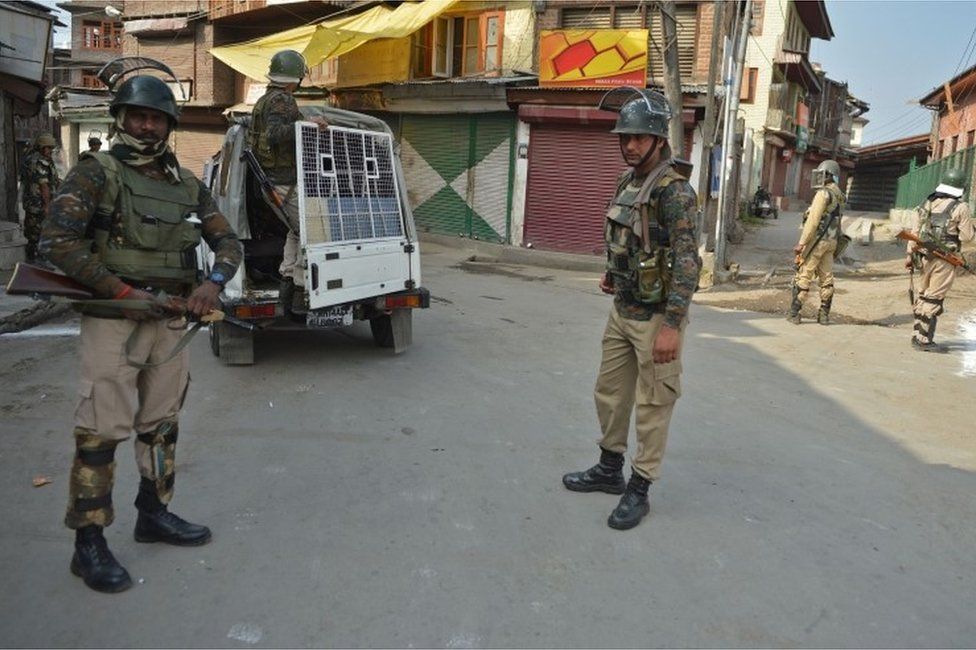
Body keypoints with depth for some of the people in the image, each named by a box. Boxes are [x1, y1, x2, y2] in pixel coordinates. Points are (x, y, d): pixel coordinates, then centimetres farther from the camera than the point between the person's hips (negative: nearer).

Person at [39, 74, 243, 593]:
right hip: (112, 322, -5)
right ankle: (89, 545, 7)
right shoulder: (96, 173, -4)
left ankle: (154, 515, 30)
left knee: (162, 426, 14)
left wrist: (214, 282, -8)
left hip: (170, 322, 6)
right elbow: (56, 240, -13)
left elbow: (228, 243, 12)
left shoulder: (187, 185, 11)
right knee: (100, 432, -3)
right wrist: (122, 292, -18)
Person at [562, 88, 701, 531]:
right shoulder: (626, 182, 8)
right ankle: (609, 470, 34)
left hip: (655, 317, -9)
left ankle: (639, 490, 16)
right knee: (609, 392, 17)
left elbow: (687, 262, -23)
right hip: (622, 311, 9)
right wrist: (612, 274, 11)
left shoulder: (675, 192, -18)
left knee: (652, 404, 3)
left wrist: (671, 325, -27)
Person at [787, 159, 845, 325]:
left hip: (817, 240, -9)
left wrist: (801, 243, -19)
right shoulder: (838, 196, 15)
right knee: (826, 278, 9)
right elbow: (834, 222, 16)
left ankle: (794, 314, -3)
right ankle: (824, 315, 12)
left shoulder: (824, 193, -13)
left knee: (803, 277, -4)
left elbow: (813, 220, -19)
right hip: (831, 242, 9)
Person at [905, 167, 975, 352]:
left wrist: (910, 255, 14)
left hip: (924, 256, 6)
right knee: (934, 299, -2)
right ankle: (923, 340, 1)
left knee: (923, 294, 16)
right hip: (944, 259, -6)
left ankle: (919, 335, 22)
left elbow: (915, 231, 9)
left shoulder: (927, 203, 8)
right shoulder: (960, 207, -8)